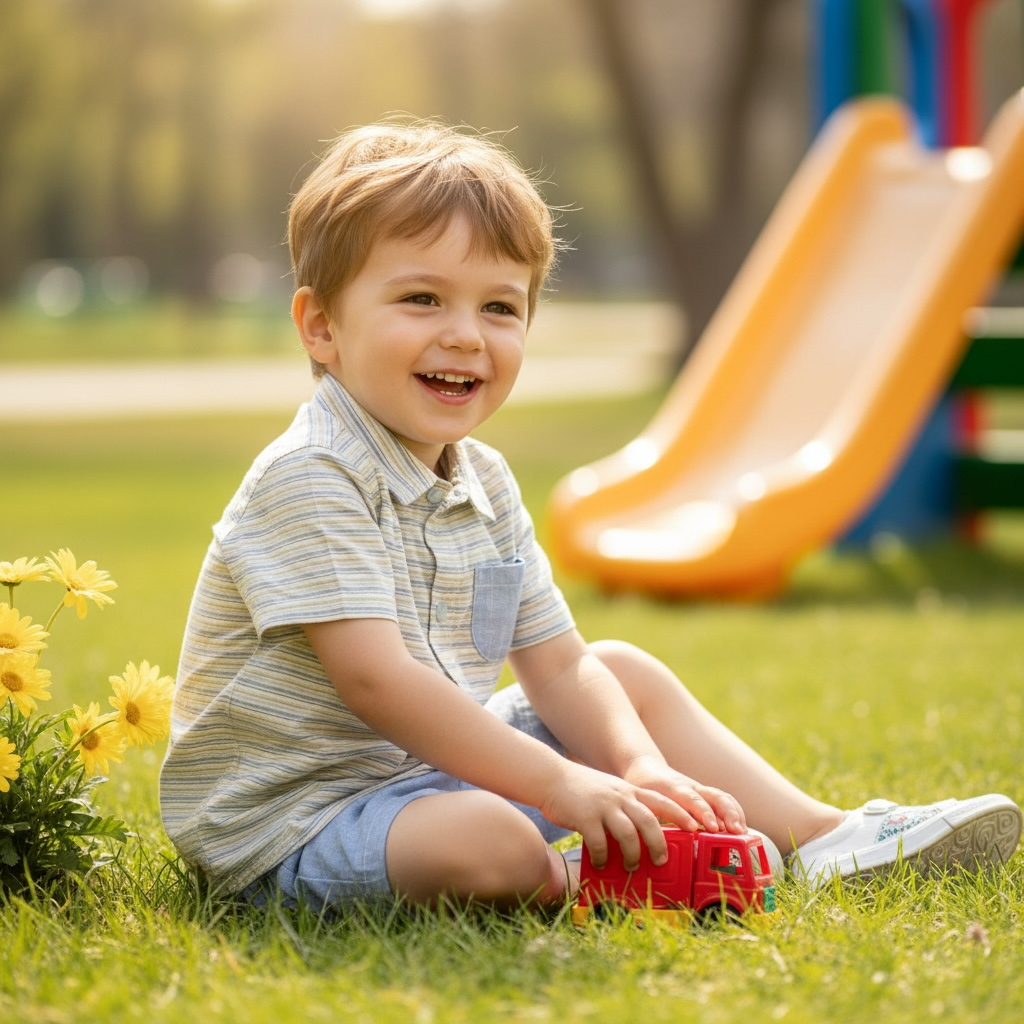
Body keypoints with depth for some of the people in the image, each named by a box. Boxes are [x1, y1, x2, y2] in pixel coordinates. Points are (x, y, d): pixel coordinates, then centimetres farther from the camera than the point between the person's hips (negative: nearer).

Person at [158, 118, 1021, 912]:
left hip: (432, 770, 10)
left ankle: (821, 835, 13)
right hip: (288, 823, -9)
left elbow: (557, 666, 8)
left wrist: (641, 769, -12)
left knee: (624, 669, 16)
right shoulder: (308, 479, -21)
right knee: (491, 841, -37)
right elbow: (374, 680, -29)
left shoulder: (482, 481, 8)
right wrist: (563, 787, -30)